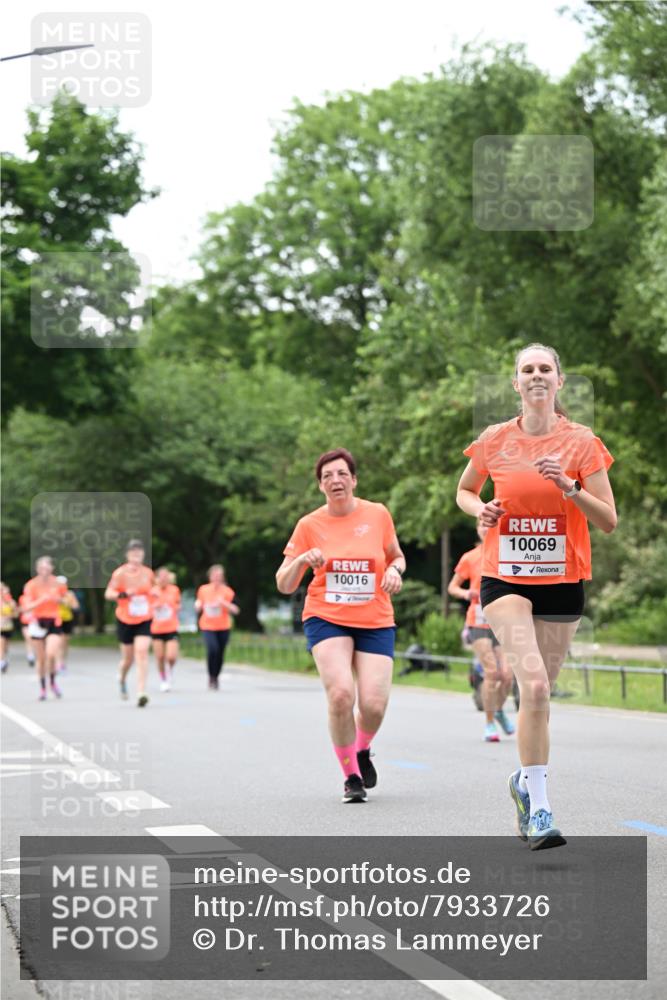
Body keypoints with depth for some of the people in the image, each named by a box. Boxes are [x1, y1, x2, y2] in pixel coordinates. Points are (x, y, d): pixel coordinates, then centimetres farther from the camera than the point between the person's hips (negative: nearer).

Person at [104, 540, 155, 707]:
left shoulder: (148, 573, 1)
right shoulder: (120, 573, -10)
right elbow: (108, 593, -14)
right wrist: (123, 594, -29)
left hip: (144, 620, 1)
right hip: (125, 620, -1)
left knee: (142, 652, -17)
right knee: (128, 657, 10)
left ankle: (141, 693, -21)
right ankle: (122, 679, 45)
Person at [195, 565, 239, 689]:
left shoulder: (227, 592, -4)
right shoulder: (203, 590, 2)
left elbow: (236, 610, -9)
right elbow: (198, 606, 17)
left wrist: (224, 603, -23)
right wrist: (198, 605, -6)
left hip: (223, 627, 1)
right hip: (207, 626, -1)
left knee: (220, 653, 7)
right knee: (212, 649, -23)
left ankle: (216, 677, 31)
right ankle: (211, 678, -7)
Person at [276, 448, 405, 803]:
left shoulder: (378, 514, 3)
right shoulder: (309, 525, 1)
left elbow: (396, 556, 19)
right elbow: (284, 585, 3)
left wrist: (394, 569, -4)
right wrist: (302, 560, -17)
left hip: (375, 621, 1)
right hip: (326, 618, -1)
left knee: (373, 704, -12)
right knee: (341, 693, -24)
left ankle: (362, 750, 25)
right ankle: (351, 775, -3)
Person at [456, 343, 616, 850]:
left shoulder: (582, 441, -3)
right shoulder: (495, 440, 1)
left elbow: (608, 520, -4)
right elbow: (464, 490, 19)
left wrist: (569, 486, -20)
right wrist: (480, 510, -3)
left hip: (562, 580, 1)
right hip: (505, 578, -1)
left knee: (539, 689, 9)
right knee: (534, 684, -19)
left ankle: (525, 780, 36)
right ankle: (539, 809, -17)